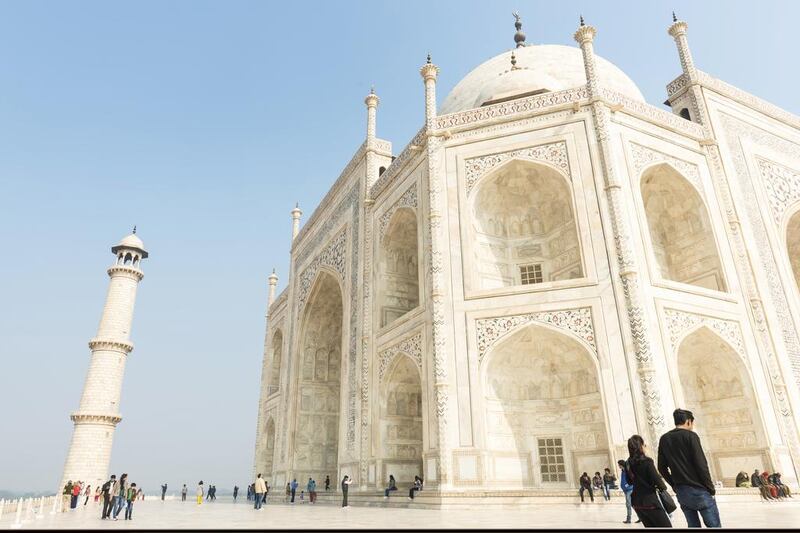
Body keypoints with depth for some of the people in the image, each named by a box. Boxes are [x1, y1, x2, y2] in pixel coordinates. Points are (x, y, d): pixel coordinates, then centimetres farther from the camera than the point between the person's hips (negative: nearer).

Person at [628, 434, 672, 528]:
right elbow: (657, 480, -16)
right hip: (650, 501, -6)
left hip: (636, 502, 6)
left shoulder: (629, 463, 4)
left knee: (650, 526, 18)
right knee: (666, 526, 7)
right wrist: (663, 487, 4)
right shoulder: (647, 461, -15)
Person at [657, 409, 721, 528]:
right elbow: (701, 465, -11)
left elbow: (662, 467, 9)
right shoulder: (690, 436, -7)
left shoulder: (664, 439, 9)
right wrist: (711, 488, -2)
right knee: (714, 525, 0)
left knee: (693, 525, 12)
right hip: (698, 489, -5)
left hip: (680, 492, 5)